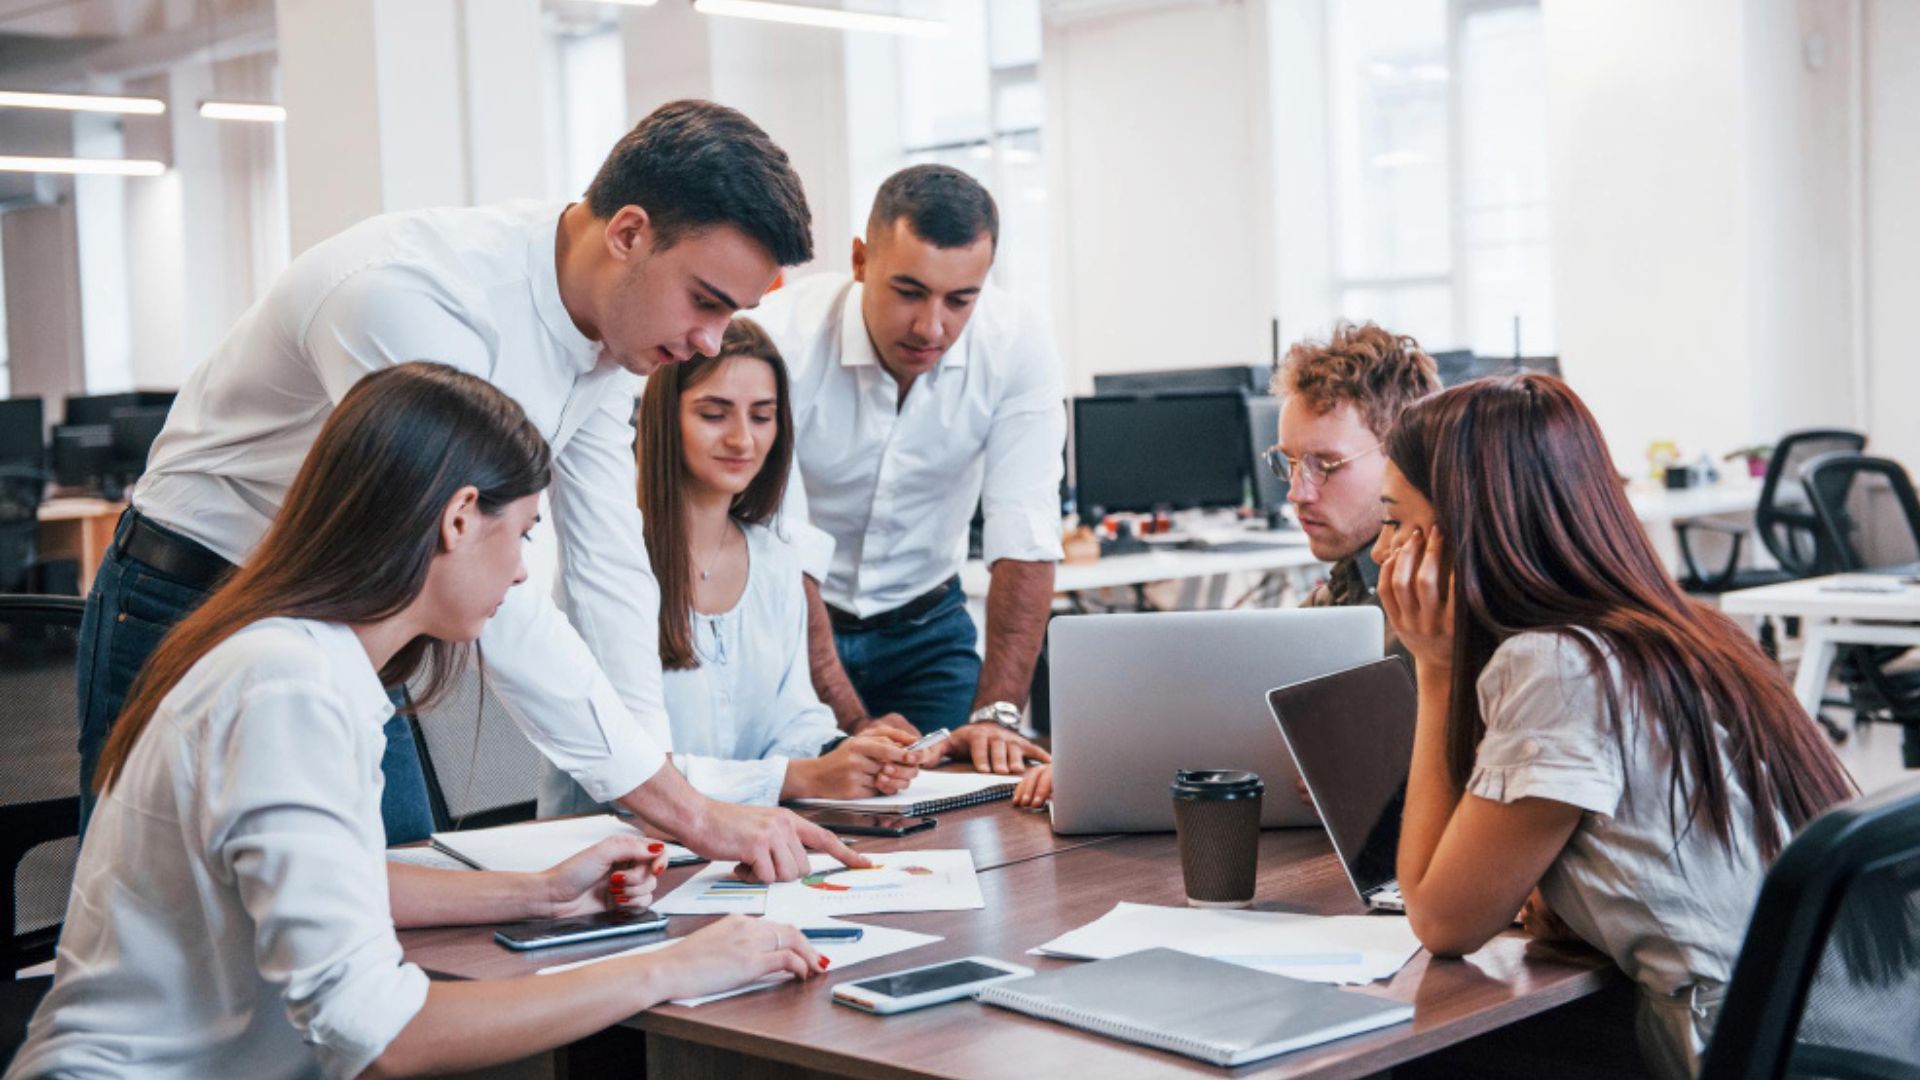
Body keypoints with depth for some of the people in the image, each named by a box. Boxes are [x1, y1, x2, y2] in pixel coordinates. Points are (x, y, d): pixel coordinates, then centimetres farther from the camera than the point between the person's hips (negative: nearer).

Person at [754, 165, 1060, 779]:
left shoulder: (1017, 348, -18)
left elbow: (1025, 543, -20)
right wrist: (854, 725, -34)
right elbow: (782, 557, -27)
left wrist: (996, 713, -31)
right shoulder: (781, 342, -26)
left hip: (924, 623, 2)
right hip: (790, 623, -2)